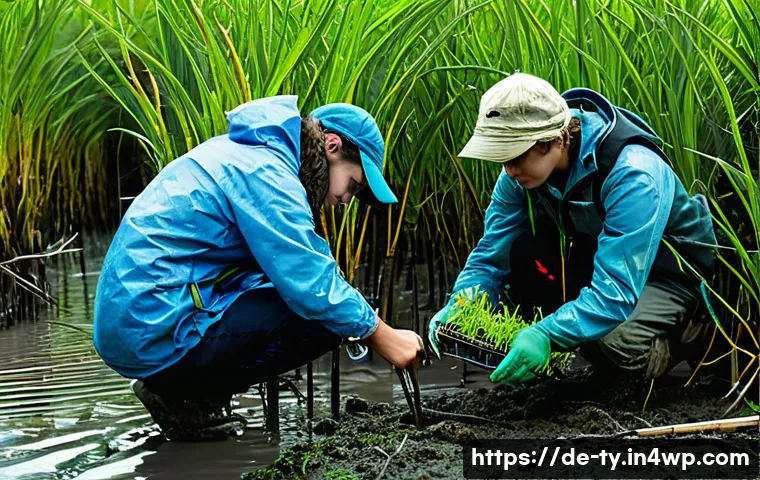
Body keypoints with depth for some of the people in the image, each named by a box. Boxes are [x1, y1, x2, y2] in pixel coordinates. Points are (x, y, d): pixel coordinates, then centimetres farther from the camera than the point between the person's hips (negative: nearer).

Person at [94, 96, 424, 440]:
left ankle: (174, 388, 8)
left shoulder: (241, 152, 18)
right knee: (324, 315, -13)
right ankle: (187, 395, -6)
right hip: (159, 337, -10)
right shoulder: (266, 172, -13)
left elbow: (297, 269, 25)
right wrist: (381, 337, -5)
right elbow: (313, 286, -18)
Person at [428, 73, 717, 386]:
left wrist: (547, 335, -54)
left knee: (617, 350, -34)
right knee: (515, 249, -20)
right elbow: (490, 257, -9)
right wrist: (460, 307, -30)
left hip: (667, 269, -6)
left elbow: (616, 290, -42)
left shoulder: (633, 176, -36)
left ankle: (689, 330, 0)